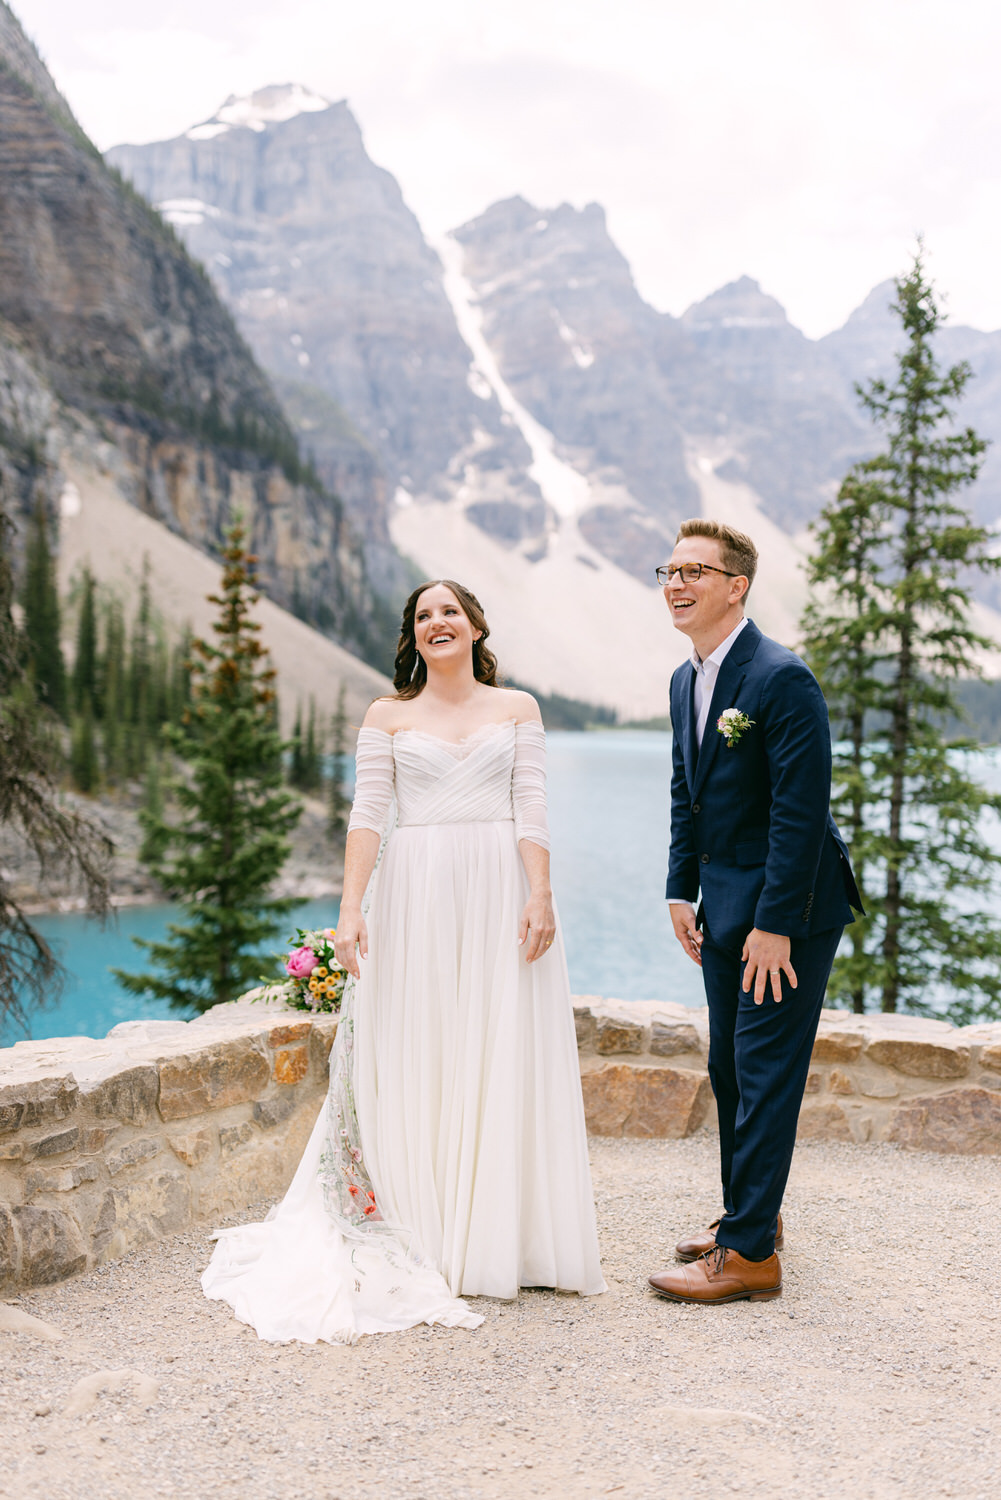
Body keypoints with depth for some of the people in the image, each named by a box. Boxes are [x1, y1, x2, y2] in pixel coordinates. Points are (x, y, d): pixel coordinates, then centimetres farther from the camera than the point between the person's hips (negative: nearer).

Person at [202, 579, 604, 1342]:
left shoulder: (517, 708, 10)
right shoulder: (387, 716, 10)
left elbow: (531, 810, 2)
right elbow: (368, 815, 0)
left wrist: (541, 895, -11)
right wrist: (351, 909, -11)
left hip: (499, 898, 0)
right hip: (414, 901, 0)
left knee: (503, 1065, 2)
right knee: (414, 1066, 2)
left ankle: (501, 1241, 13)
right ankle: (422, 1244, 11)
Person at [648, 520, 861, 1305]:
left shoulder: (782, 679, -19)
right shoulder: (686, 682, 9)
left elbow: (800, 810, -22)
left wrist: (774, 925, -22)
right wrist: (682, 891, 10)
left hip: (788, 909, -9)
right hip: (726, 907, 9)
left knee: (765, 1074, -4)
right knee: (730, 1071, 16)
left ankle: (750, 1253, 5)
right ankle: (749, 1213, 32)